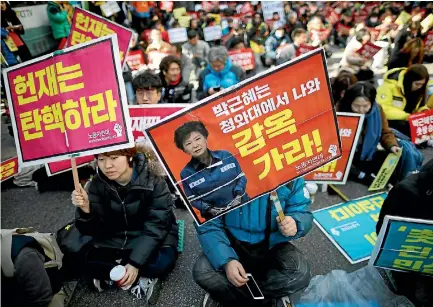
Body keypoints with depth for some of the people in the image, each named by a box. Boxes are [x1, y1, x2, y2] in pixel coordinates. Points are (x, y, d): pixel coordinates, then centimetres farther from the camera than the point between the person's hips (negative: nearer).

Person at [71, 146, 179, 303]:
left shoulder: (153, 181, -21)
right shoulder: (98, 184, -10)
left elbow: (155, 228, -21)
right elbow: (92, 230, -12)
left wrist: (135, 263, -29)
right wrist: (85, 209, -33)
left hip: (152, 238, -3)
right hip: (115, 241, 4)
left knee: (163, 261, -32)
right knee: (88, 263, -19)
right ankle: (141, 279, -12)